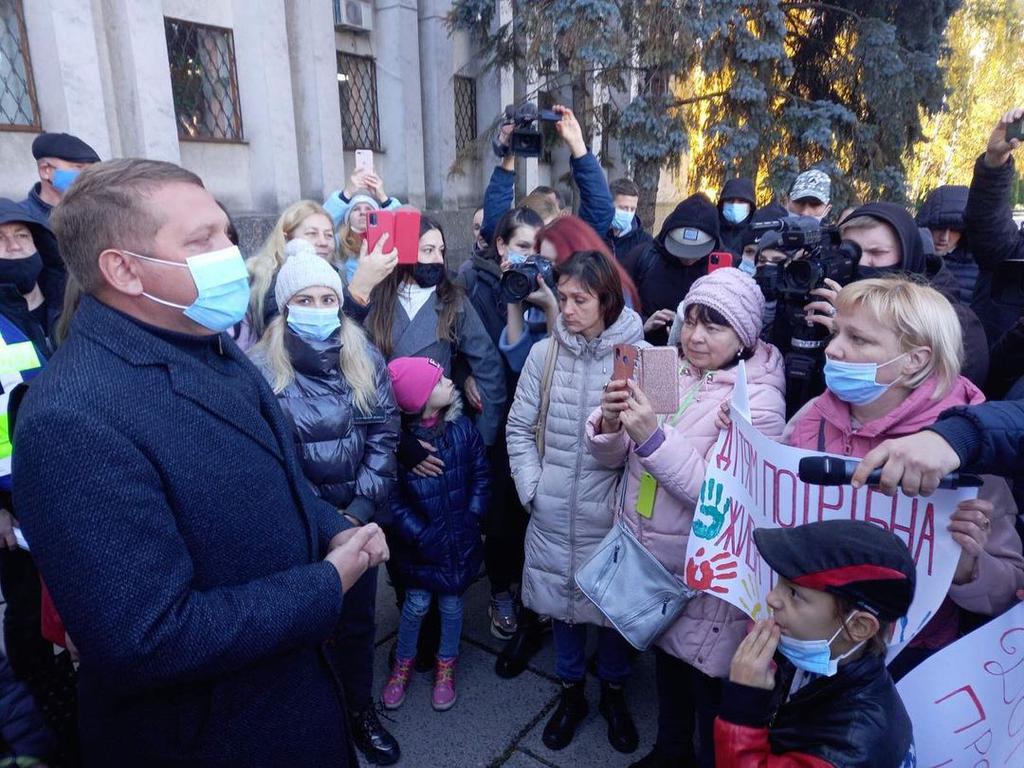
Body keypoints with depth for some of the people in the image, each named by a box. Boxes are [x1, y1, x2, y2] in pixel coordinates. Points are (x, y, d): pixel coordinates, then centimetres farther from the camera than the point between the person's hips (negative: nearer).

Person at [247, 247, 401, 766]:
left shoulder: (365, 359, -2)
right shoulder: (261, 368, -12)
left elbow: (383, 436, -3)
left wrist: (358, 509, -10)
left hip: (358, 519, 3)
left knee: (357, 620, 18)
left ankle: (360, 710, 41)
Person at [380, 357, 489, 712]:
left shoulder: (462, 427, -10)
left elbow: (481, 476, -1)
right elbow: (393, 500, -12)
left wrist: (472, 518, -7)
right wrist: (420, 535, -14)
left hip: (460, 539, 2)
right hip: (421, 545, -2)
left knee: (451, 604, 14)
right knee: (416, 604, 10)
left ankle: (446, 665, 40)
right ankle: (403, 663, 39)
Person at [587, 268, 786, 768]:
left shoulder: (759, 399, -17)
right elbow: (613, 458, 0)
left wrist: (653, 437, -34)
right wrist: (611, 421, -21)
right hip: (651, 557, 6)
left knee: (707, 689, 14)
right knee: (666, 660, 26)